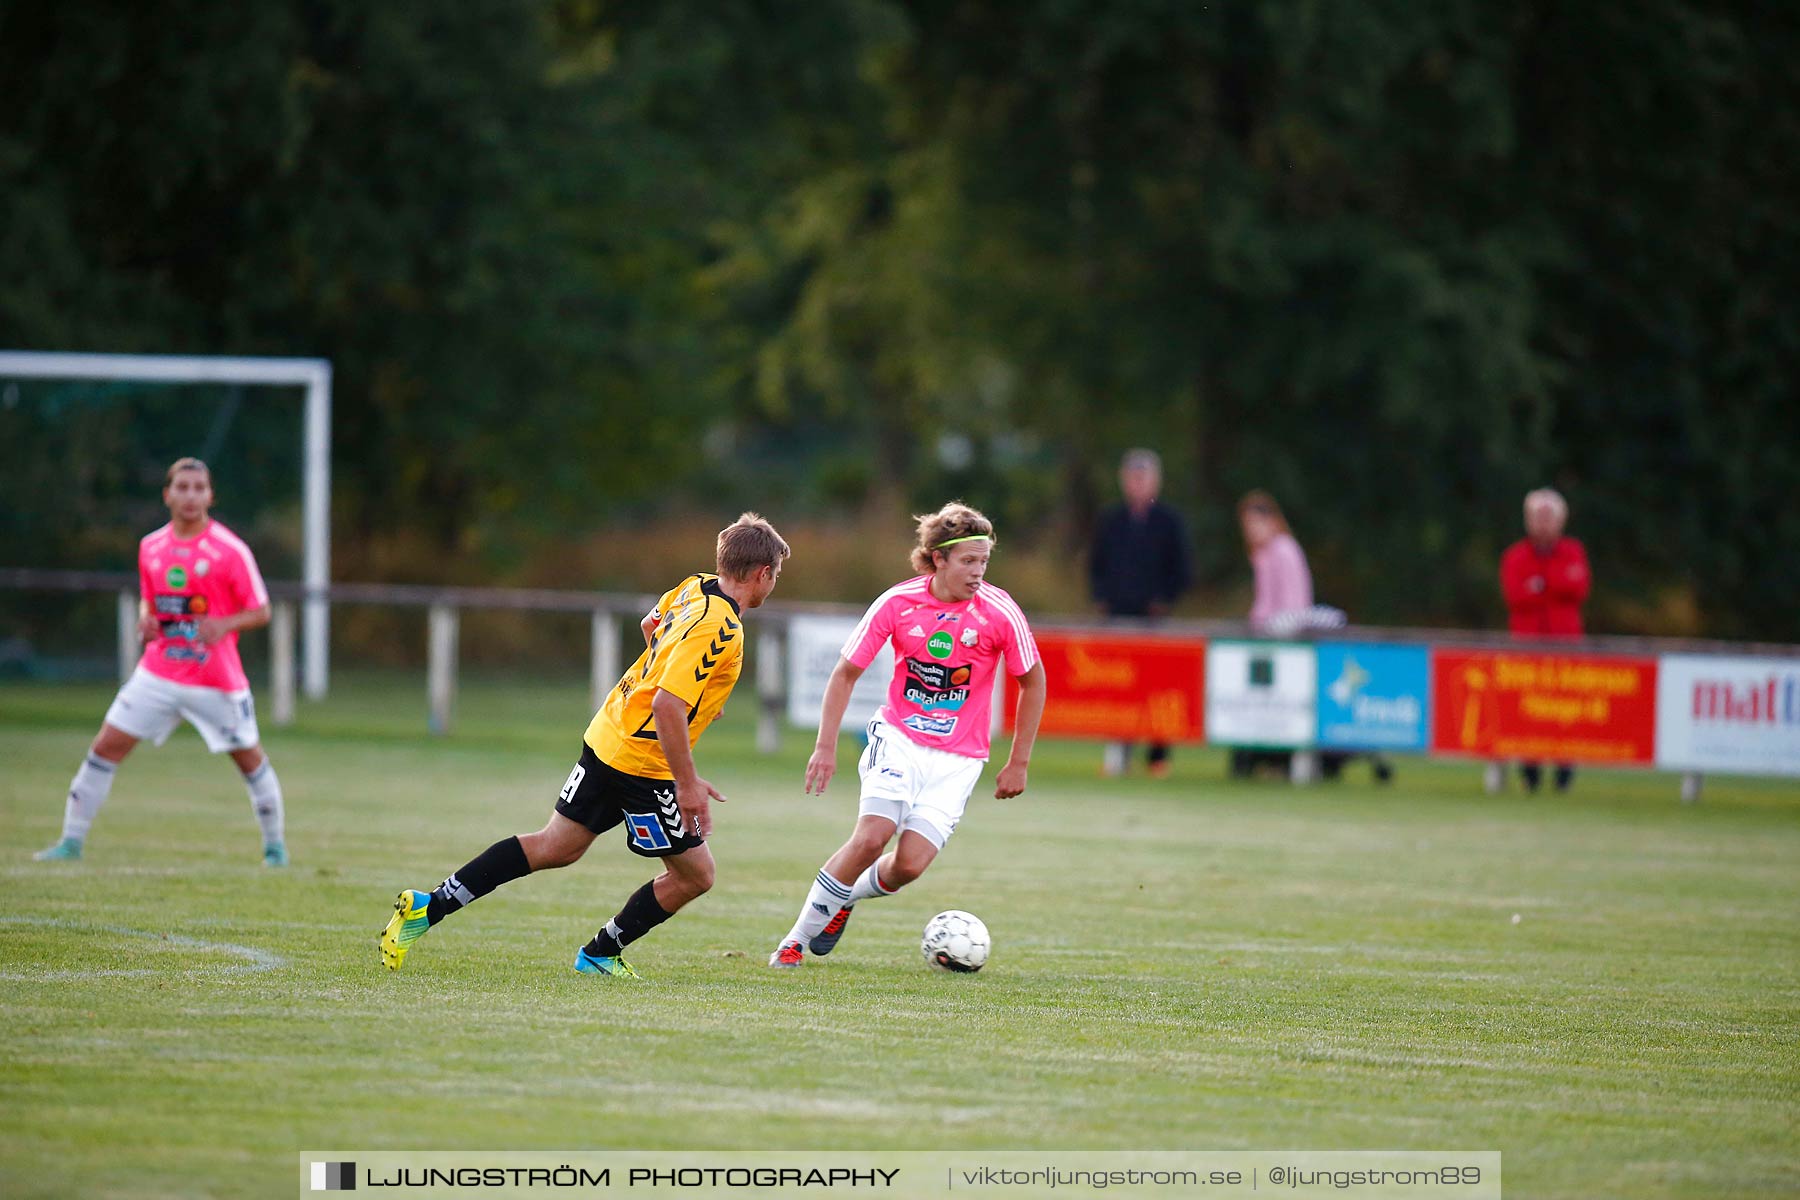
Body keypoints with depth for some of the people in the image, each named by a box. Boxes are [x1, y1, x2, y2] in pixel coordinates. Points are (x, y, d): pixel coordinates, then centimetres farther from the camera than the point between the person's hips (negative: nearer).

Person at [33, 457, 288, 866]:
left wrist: (225, 624, -24)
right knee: (106, 747, -4)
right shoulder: (151, 547, 6)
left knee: (250, 758, 4)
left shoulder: (230, 550, -8)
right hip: (158, 673, 3)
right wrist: (146, 620, -3)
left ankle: (274, 844, 25)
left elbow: (260, 612, -5)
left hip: (216, 678, -3)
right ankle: (72, 840, 3)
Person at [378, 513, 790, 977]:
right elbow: (666, 705, -30)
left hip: (608, 736, 9)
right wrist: (687, 783, -26)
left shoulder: (695, 588, 5)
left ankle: (427, 907, 12)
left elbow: (651, 624, 26)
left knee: (556, 847, 16)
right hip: (643, 764, -9)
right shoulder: (719, 630, -23)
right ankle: (599, 955, 17)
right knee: (695, 875, 6)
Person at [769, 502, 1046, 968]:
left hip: (958, 758, 0)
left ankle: (846, 896, 22)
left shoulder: (1000, 612, -11)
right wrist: (825, 747, -4)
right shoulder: (897, 603, -9)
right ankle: (798, 937, -4)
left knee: (909, 864, -13)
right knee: (871, 837, -21)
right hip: (899, 738, 0)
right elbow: (846, 673, 2)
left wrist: (1018, 763, 4)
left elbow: (1032, 681, 3)